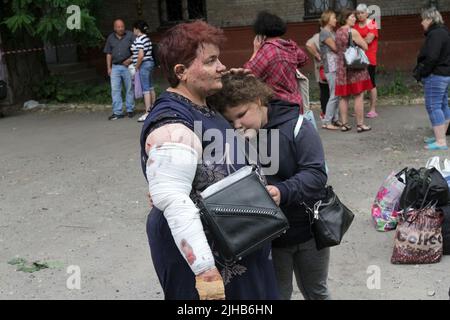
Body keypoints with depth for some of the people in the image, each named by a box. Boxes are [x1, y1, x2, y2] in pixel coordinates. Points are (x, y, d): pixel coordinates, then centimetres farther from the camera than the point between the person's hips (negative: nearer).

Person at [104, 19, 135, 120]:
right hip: (115, 67, 3)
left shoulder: (130, 35, 1)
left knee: (129, 89, 5)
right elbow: (108, 54, 13)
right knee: (115, 89, -3)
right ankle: (117, 112, -1)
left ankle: (130, 110, 16)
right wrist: (109, 68, 7)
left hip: (127, 66, -2)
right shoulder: (110, 38, 11)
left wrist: (130, 59, -14)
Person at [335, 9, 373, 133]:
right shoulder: (352, 32, -12)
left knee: (344, 97, 10)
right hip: (355, 66, -7)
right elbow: (365, 46, -5)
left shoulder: (338, 32, 8)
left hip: (341, 66, 7)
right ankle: (360, 124, 3)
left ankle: (344, 124, 13)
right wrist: (358, 43, 12)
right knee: (359, 96, 0)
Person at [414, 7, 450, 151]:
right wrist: (421, 72, 13)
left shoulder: (435, 34, -17)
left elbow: (431, 58, -25)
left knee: (433, 107, -9)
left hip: (435, 76, -11)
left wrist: (420, 73, -14)